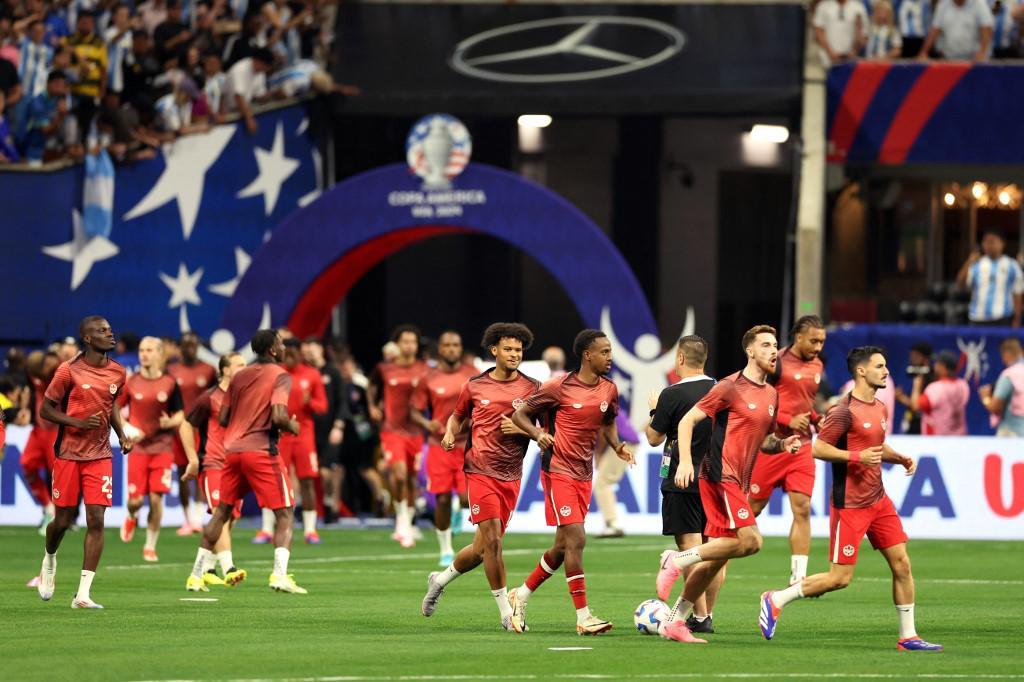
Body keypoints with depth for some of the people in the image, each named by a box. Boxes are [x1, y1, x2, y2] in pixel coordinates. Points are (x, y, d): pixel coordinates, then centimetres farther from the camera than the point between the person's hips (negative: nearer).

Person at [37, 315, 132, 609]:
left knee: (96, 520, -9)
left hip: (100, 455, 3)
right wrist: (77, 422, -19)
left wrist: (121, 435, 8)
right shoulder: (69, 371, -10)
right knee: (63, 521, 4)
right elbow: (45, 410, -5)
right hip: (68, 453, -3)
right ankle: (50, 560, 39)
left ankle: (83, 594, -9)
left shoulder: (117, 373, 4)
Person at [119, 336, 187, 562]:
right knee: (136, 499, -4)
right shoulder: (131, 383, 1)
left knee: (156, 498, -7)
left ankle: (150, 546, 8)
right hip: (138, 447, 0)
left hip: (163, 448, 0)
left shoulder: (170, 384, 1)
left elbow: (180, 416, 7)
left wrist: (171, 422, -17)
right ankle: (131, 518, 34)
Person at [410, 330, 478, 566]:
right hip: (440, 446, 0)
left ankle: (460, 510, 28)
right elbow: (414, 410, 2)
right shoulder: (428, 379, -1)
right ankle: (446, 551, 15)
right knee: (442, 500, -1)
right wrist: (426, 423, -17)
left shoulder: (472, 375, 2)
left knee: (468, 498, -11)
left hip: (468, 444, 0)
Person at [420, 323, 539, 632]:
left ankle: (441, 579, 35)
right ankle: (506, 613, -7)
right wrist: (450, 434, -2)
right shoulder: (475, 387, 3)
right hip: (481, 471, -2)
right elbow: (457, 416, 19)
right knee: (492, 540, -14)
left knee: (483, 548, 8)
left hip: (511, 476, 2)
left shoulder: (532, 388, 3)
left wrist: (522, 430, -15)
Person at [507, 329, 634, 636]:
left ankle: (521, 596, 29)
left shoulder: (609, 390, 6)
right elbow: (520, 414, -3)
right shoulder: (559, 387, -12)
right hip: (558, 470, -7)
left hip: (584, 475, 7)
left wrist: (617, 446, 3)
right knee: (576, 539, -14)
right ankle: (583, 617, -14)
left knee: (563, 546, 9)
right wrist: (538, 434, -23)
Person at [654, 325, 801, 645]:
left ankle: (672, 621, 11)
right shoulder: (730, 388, -7)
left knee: (716, 557, 6)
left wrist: (782, 445, 6)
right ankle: (678, 560, -10)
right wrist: (685, 461, -18)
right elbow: (687, 420, -6)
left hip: (738, 482, 8)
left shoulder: (771, 395, 16)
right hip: (721, 475, -8)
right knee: (750, 541, -20)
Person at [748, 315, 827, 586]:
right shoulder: (777, 362, -11)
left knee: (802, 509, -4)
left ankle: (798, 577, -4)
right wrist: (788, 421, -18)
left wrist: (816, 419, 7)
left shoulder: (817, 366, 12)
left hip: (801, 448, 6)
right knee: (752, 507, 2)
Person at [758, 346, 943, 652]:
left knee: (901, 564, 2)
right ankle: (775, 601, 9)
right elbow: (818, 448, -17)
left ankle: (907, 636, 9)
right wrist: (857, 457, -24)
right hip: (849, 505, -8)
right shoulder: (845, 411, -15)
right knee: (840, 577, -6)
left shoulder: (880, 409, 12)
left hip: (878, 500, 8)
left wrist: (901, 458, 10)